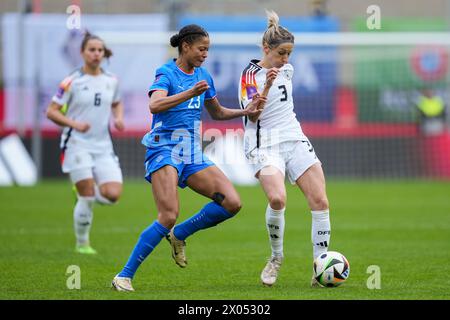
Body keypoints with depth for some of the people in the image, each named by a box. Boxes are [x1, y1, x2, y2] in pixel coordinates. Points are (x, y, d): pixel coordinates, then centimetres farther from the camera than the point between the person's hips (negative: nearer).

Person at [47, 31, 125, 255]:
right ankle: (82, 243, 9)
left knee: (113, 194, -11)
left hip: (103, 147, 4)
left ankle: (85, 192, 21)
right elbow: (51, 111, -5)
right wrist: (74, 123, -20)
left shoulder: (111, 81, 8)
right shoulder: (72, 82, -6)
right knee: (87, 198, -10)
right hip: (78, 145, -4)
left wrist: (119, 118, 5)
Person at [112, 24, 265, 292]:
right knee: (169, 216, -22)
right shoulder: (167, 74, -7)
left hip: (193, 154, 7)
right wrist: (190, 93, -38)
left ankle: (179, 235, 11)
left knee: (232, 203, -8)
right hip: (165, 149, -7)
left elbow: (217, 112, 28)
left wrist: (246, 111, 12)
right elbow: (155, 105, -27)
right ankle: (124, 276, -14)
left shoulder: (203, 76, 14)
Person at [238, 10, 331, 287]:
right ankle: (276, 257, -5)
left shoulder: (287, 69, 12)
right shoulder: (250, 74, -7)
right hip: (265, 146, -6)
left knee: (320, 201, -9)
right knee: (277, 198, -29)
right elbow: (251, 115, -19)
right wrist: (267, 86, -29)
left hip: (295, 140, 6)